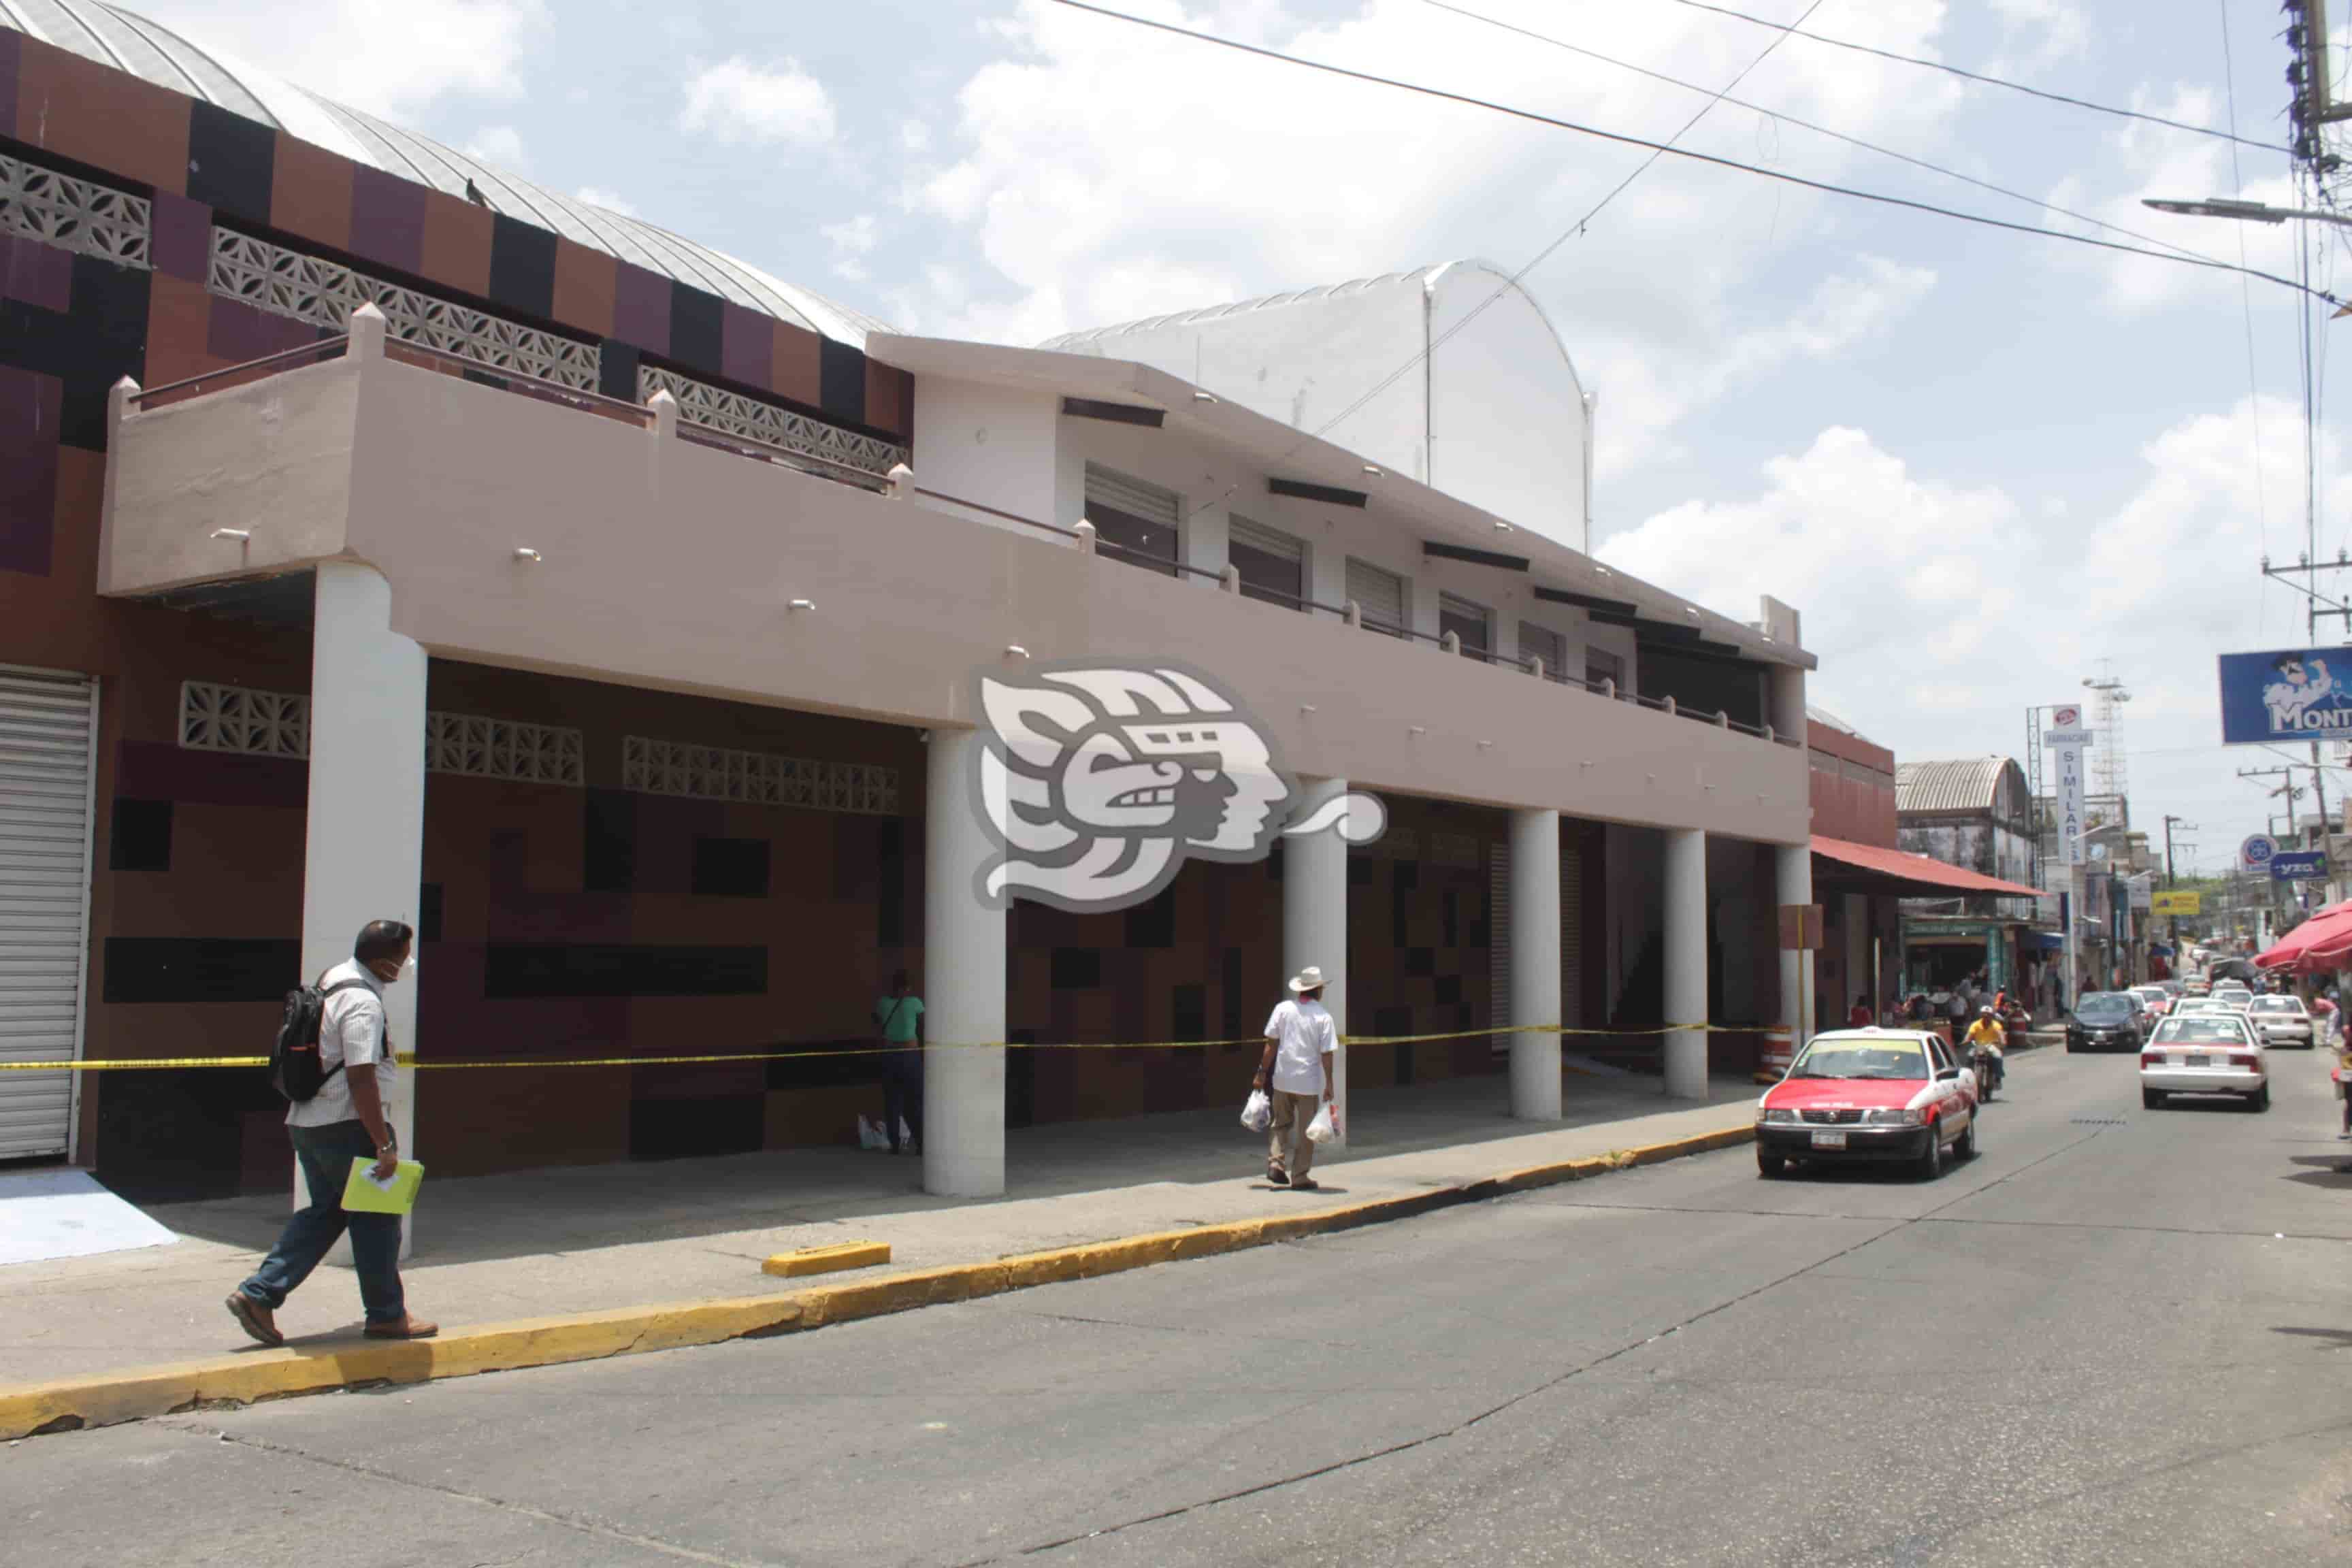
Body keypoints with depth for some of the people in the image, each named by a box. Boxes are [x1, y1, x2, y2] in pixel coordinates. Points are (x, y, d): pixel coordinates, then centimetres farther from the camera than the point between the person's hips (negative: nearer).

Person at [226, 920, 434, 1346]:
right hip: (347, 1126, -9)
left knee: (323, 1212, 18)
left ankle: (257, 1294, 12)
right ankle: (387, 1316, 13)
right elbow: (361, 1079, -25)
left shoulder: (332, 980, 11)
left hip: (306, 1121, 9)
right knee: (375, 1218, 3)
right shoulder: (363, 1003, -20)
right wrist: (385, 1145, -23)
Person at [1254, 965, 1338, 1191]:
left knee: (1281, 1123, 20)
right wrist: (1329, 1085, -2)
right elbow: (1326, 1054, -9)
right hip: (1309, 1082, -2)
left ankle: (1275, 1164, 4)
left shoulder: (1283, 1009, -1)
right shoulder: (1323, 1017, -7)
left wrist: (1262, 1073, 5)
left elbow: (1271, 1044, -1)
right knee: (1306, 1131, 10)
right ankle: (1299, 1177, 13)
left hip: (1282, 1079, 2)